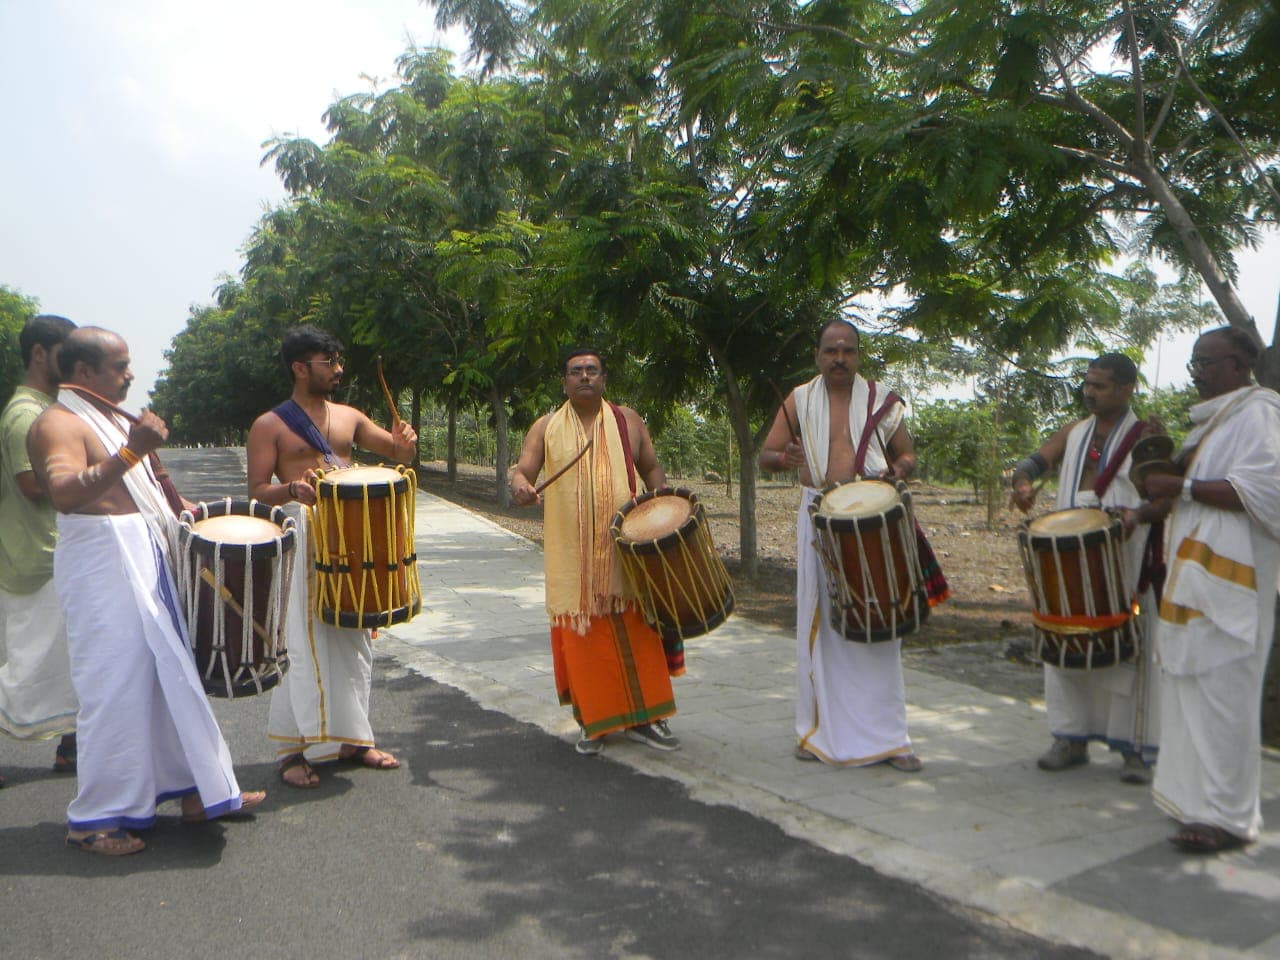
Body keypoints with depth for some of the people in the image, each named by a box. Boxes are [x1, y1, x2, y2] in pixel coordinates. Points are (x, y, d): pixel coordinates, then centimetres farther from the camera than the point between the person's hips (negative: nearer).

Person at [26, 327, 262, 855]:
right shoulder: (57, 424, -13)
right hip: (101, 568, -9)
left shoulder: (113, 418, 17)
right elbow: (64, 492, -32)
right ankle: (93, 819, 12)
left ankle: (199, 789, 24)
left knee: (171, 675, 13)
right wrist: (130, 452, -39)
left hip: (145, 559, 10)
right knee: (115, 687, -3)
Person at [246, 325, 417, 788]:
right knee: (303, 642, -4)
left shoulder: (349, 416, 13)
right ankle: (295, 749, 6)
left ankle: (350, 738, 22)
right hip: (299, 538, -5)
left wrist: (403, 441, -9)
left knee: (353, 637, 10)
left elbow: (395, 453, 14)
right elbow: (258, 491, -5)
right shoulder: (270, 425, -2)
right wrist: (291, 490, -25)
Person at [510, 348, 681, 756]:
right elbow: (523, 468, -1)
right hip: (572, 553, 0)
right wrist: (520, 484, -25)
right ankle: (594, 721, 17)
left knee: (636, 630, 3)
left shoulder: (627, 420, 10)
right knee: (582, 635, 3)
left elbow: (652, 468, 14)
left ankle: (642, 717, 16)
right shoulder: (546, 427, 8)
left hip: (627, 547, 1)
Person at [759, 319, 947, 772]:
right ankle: (818, 732, 18)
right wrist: (785, 457, -17)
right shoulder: (799, 400, 7)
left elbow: (908, 454, 13)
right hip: (819, 521, 0)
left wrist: (898, 470, -10)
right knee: (819, 625, 5)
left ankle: (888, 738, 10)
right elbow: (765, 456, 6)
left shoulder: (882, 400, 7)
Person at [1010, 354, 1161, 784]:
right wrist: (1023, 482, -18)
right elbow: (1035, 461, 5)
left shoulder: (1146, 435, 0)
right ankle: (1071, 738, 19)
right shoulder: (1075, 432, 15)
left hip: (1125, 560, -5)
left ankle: (1136, 749, 7)